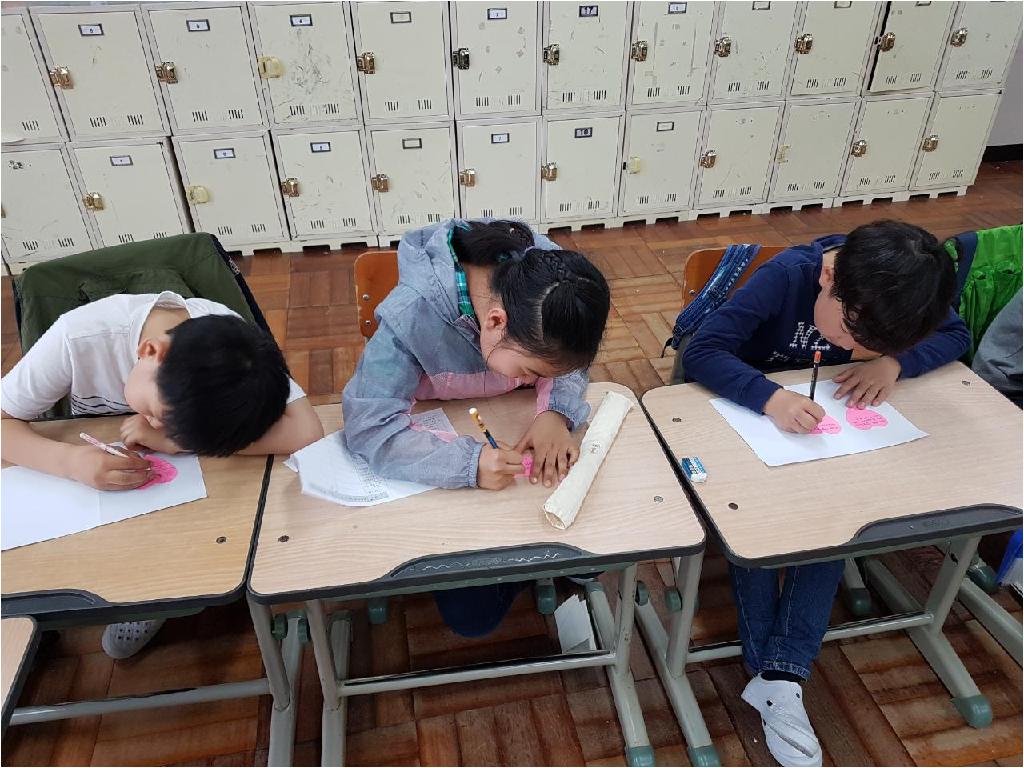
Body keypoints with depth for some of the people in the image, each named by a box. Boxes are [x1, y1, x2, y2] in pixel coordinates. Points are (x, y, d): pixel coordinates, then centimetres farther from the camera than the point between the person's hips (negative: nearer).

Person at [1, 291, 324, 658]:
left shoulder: (233, 343, -34)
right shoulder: (79, 337, -33)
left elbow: (307, 433, -45)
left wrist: (172, 440, -43)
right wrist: (68, 460, -43)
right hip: (97, 469, 1)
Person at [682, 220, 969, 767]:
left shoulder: (898, 288, -16)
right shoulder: (786, 276, -29)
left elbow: (955, 335, -2)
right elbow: (700, 352, -35)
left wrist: (894, 361, -22)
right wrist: (771, 398, -50)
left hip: (827, 418, 4)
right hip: (752, 413, -3)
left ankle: (780, 676, -14)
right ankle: (770, 669, -12)